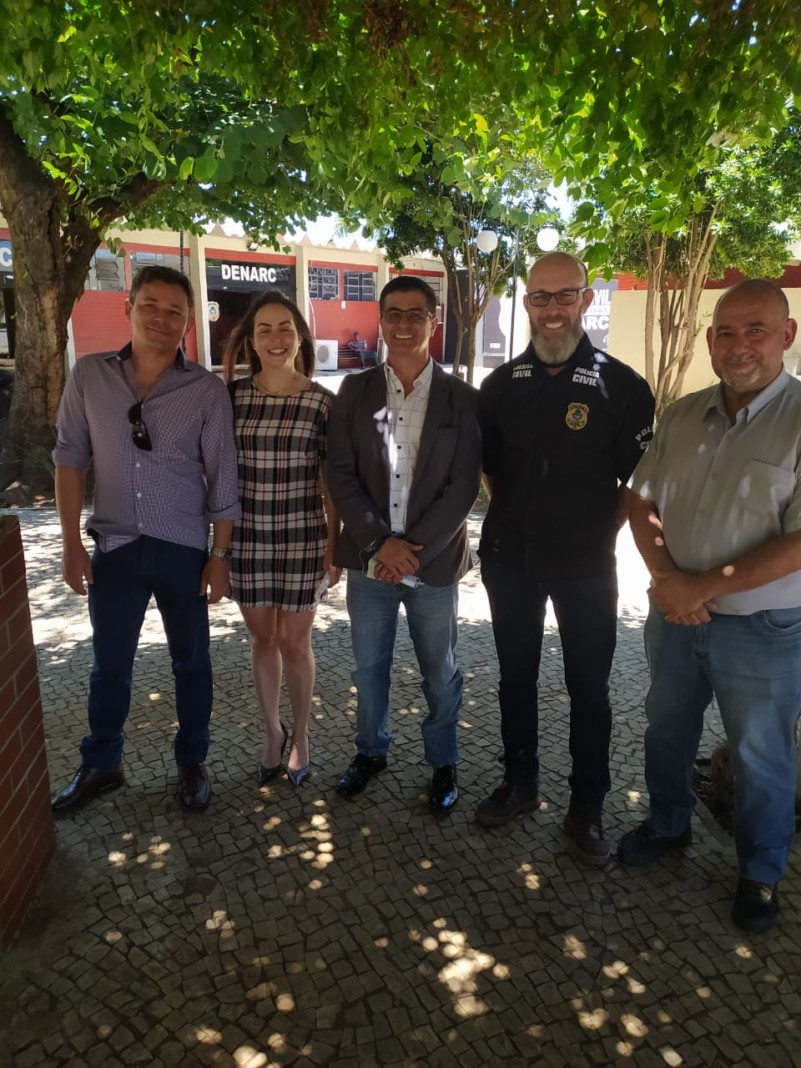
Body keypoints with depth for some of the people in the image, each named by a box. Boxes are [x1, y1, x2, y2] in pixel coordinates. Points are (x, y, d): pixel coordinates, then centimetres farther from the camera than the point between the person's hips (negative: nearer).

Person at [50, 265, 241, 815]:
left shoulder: (207, 390, -8)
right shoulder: (89, 376, -2)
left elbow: (222, 480, -5)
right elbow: (70, 459, 2)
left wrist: (220, 554, -5)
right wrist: (72, 544, -2)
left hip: (184, 548, -1)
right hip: (114, 545, 2)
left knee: (191, 661, 12)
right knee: (110, 664, 15)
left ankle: (193, 762, 31)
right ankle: (101, 764, 35)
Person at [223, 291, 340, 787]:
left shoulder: (323, 402, -5)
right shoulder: (232, 395, 0)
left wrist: (335, 545, -3)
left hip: (302, 538, -2)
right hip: (248, 537, 2)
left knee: (294, 641, 9)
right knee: (262, 638, 14)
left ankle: (301, 735, 32)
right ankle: (273, 732, 35)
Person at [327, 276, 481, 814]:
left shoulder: (462, 398, -3)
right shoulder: (355, 391, 2)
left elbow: (463, 486, -8)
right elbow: (342, 475, -3)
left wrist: (414, 549, -14)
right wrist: (380, 543, -13)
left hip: (435, 561, -1)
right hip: (369, 558, 2)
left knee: (440, 673, 13)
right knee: (369, 666, 16)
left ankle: (444, 763, 34)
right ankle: (371, 750, 39)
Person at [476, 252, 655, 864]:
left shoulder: (620, 385, -8)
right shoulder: (501, 384, 2)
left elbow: (638, 479, -2)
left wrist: (598, 535, -4)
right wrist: (515, 518, 7)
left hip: (586, 565, -3)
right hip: (510, 558, 3)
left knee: (589, 687, 9)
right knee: (516, 676, 15)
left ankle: (587, 807, 28)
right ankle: (520, 783, 36)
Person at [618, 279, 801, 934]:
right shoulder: (682, 415, 0)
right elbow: (642, 501, 4)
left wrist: (702, 586, -19)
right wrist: (666, 578, -11)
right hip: (675, 613, 5)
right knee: (668, 728, 21)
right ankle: (668, 824, 48)